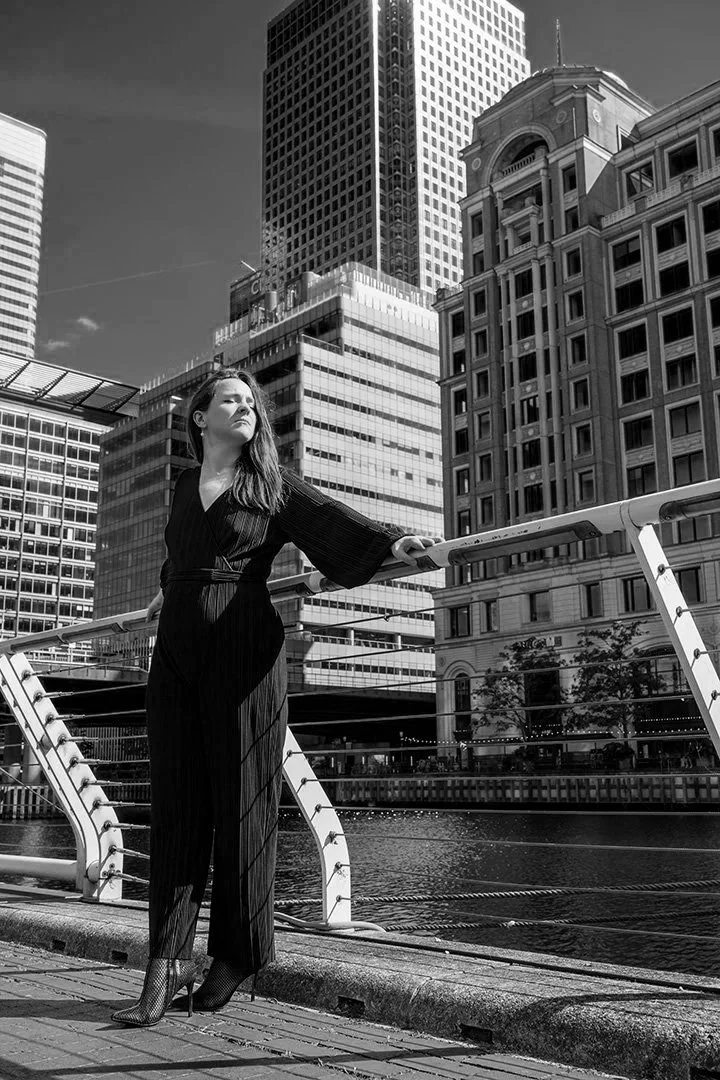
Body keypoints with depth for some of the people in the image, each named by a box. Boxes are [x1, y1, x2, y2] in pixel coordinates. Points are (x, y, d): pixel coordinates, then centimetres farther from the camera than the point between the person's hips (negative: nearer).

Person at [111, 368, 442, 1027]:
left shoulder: (274, 485, 7)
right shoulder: (185, 486, 18)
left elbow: (331, 517, -10)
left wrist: (392, 541, -28)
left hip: (243, 651, -4)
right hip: (175, 653, 4)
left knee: (241, 801, -1)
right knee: (175, 805, 1)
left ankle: (238, 954, 13)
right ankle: (168, 965, 4)